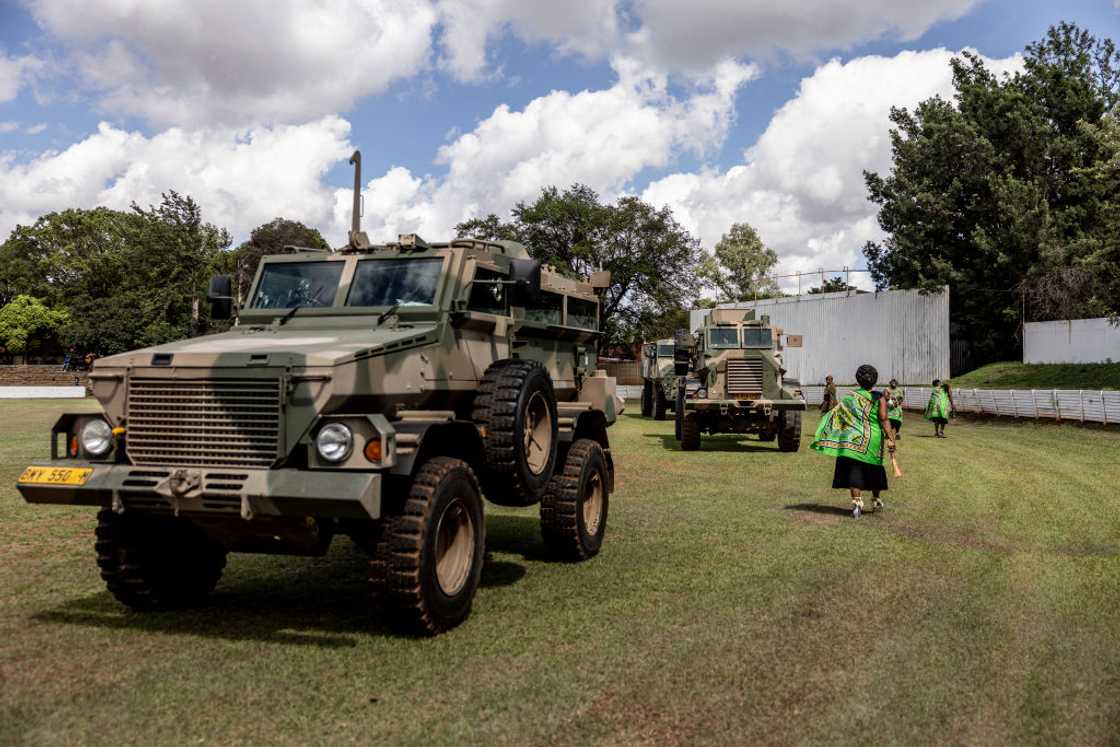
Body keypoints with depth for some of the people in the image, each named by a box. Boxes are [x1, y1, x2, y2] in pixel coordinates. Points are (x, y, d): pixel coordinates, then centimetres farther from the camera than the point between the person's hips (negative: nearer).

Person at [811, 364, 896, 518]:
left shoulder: (851, 396, 3)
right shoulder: (879, 397, -1)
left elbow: (837, 413, -3)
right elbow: (884, 419, -10)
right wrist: (890, 438, -12)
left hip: (854, 438, 0)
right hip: (873, 439, 0)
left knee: (854, 469, -1)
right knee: (873, 468, 17)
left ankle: (857, 501, -14)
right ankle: (877, 500, 32)